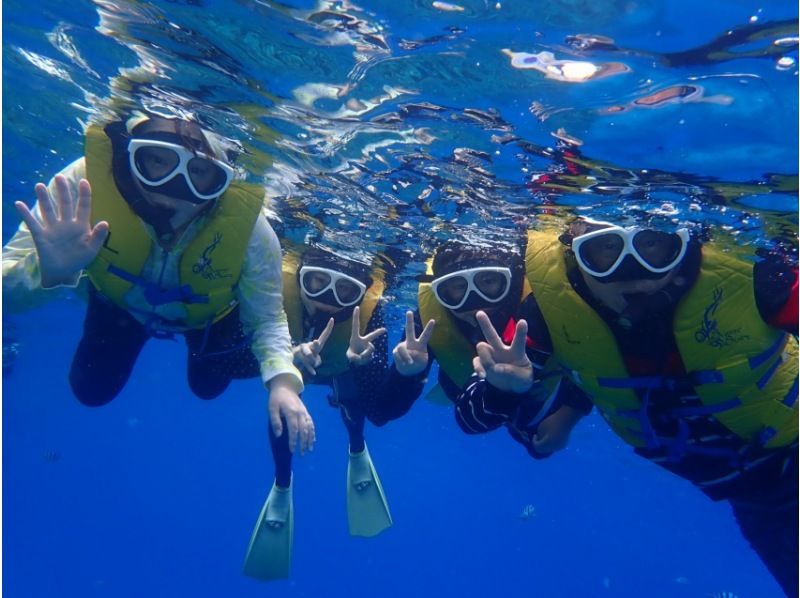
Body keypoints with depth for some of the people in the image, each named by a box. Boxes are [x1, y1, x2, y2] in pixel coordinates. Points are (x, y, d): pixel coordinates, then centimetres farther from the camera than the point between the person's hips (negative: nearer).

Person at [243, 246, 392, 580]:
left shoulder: (369, 307, -41)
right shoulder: (278, 285, -41)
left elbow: (378, 410, -41)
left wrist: (361, 362, -60)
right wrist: (289, 356, -59)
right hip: (289, 363, -1)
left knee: (351, 401, -13)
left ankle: (357, 453, 24)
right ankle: (282, 487, 16)